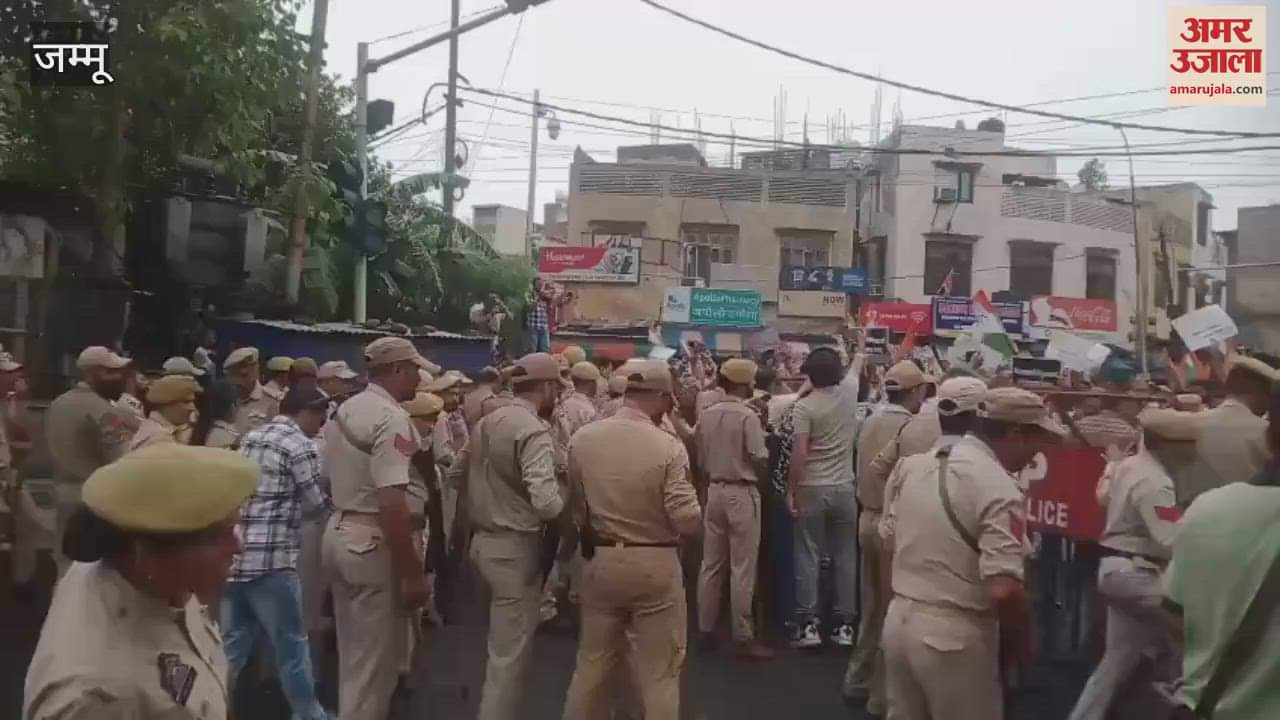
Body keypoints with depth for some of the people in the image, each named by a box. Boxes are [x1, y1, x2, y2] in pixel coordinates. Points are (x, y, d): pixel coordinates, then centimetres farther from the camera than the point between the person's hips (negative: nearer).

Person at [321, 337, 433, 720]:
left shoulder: (343, 410, 10)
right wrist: (413, 572, -23)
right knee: (375, 658, 5)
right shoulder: (391, 418, -20)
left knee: (353, 652, 23)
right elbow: (391, 502, -27)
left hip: (339, 533, 10)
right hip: (373, 542, -9)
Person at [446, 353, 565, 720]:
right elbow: (547, 503, -31)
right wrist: (571, 508, -11)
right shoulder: (533, 430, -21)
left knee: (503, 643, 27)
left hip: (483, 540, 9)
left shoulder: (488, 422, 6)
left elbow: (456, 475, 17)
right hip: (515, 547, -9)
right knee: (511, 652, 6)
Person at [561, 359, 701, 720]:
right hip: (656, 565, -4)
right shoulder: (668, 446, -17)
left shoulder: (582, 438, -5)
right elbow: (688, 520, -18)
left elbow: (576, 510, 4)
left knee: (592, 663, 20)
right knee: (659, 673, 11)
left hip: (601, 562, 4)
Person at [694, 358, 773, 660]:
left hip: (715, 491, 6)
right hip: (742, 493, -6)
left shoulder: (706, 415, 4)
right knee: (742, 568, -1)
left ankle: (705, 630, 20)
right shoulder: (747, 416, -14)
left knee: (711, 564, 12)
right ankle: (743, 637, 5)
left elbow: (701, 459, 10)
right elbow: (760, 459, -16)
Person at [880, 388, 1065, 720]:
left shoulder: (915, 464, 4)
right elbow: (1005, 590, -25)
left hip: (898, 621, 7)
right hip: (954, 636, -7)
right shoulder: (999, 488, -18)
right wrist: (1019, 641, -7)